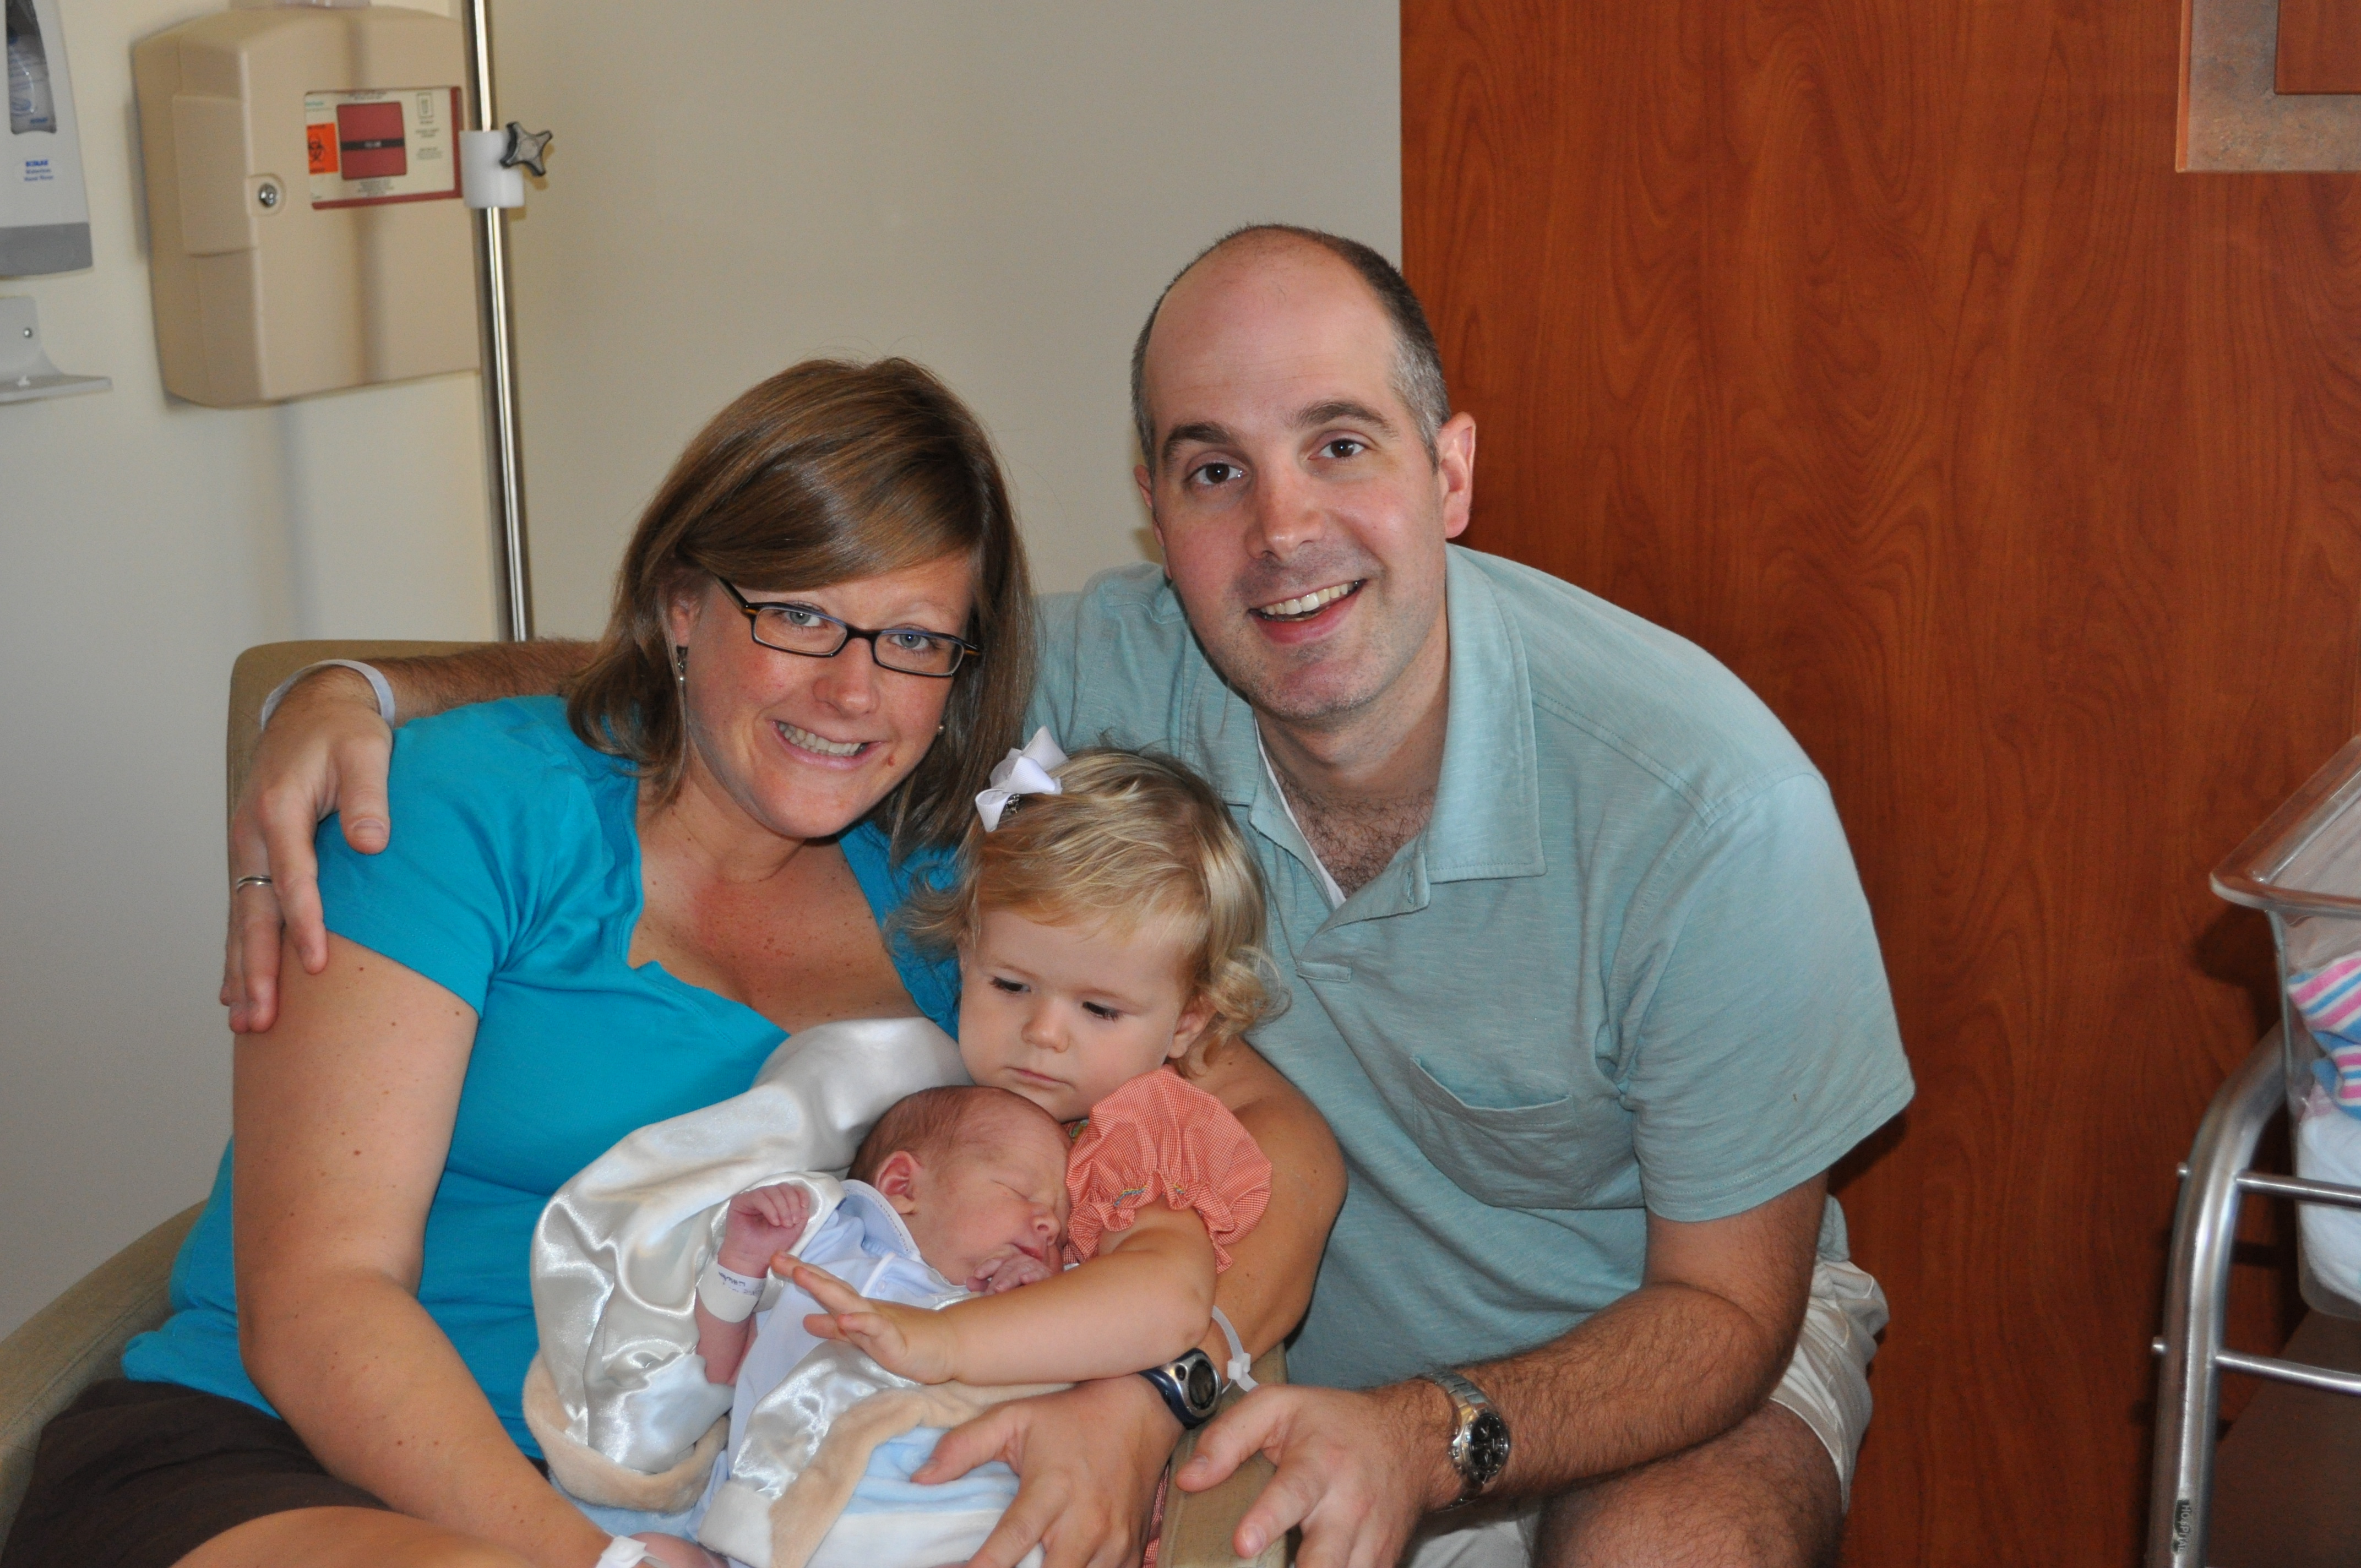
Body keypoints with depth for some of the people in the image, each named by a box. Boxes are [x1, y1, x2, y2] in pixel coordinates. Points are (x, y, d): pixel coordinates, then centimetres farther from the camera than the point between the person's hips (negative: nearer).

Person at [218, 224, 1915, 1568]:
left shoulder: (1706, 795, -26)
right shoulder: (1116, 679, -17)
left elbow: (1725, 1309, -19)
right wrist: (362, 692, -23)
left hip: (1645, 1345, -2)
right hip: (1286, 1343, 2)